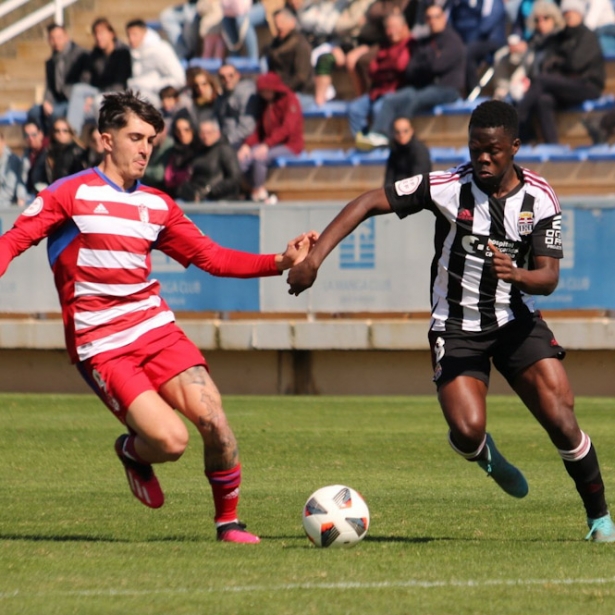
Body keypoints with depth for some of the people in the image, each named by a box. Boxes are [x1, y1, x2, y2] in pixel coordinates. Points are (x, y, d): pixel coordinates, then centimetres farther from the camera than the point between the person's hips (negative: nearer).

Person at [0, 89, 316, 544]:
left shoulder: (158, 206, 13)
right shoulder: (71, 193, -2)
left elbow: (212, 257, 14)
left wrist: (279, 263, 3)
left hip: (156, 330, 5)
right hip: (102, 347, -5)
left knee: (212, 419, -14)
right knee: (171, 441, -18)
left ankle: (228, 522, 6)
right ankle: (132, 452, 19)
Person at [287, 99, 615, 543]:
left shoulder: (540, 199, -7)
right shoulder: (448, 187, -14)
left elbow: (549, 276, -9)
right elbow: (369, 203, -14)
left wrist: (516, 274, -34)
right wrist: (314, 258, -23)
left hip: (517, 321, 2)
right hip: (457, 327, -1)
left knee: (561, 419, -12)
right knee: (467, 432, -21)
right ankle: (485, 455, 19)